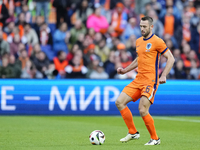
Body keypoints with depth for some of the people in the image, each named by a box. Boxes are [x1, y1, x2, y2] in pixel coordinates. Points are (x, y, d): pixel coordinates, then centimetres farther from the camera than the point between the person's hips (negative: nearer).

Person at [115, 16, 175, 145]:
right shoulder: (139, 41, 15)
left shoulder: (157, 41, -8)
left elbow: (171, 58, -8)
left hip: (150, 80, -8)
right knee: (119, 102, 0)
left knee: (143, 110, -16)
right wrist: (125, 70, 21)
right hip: (138, 80, 8)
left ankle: (155, 139, 2)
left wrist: (163, 76, -18)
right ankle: (133, 133, 9)